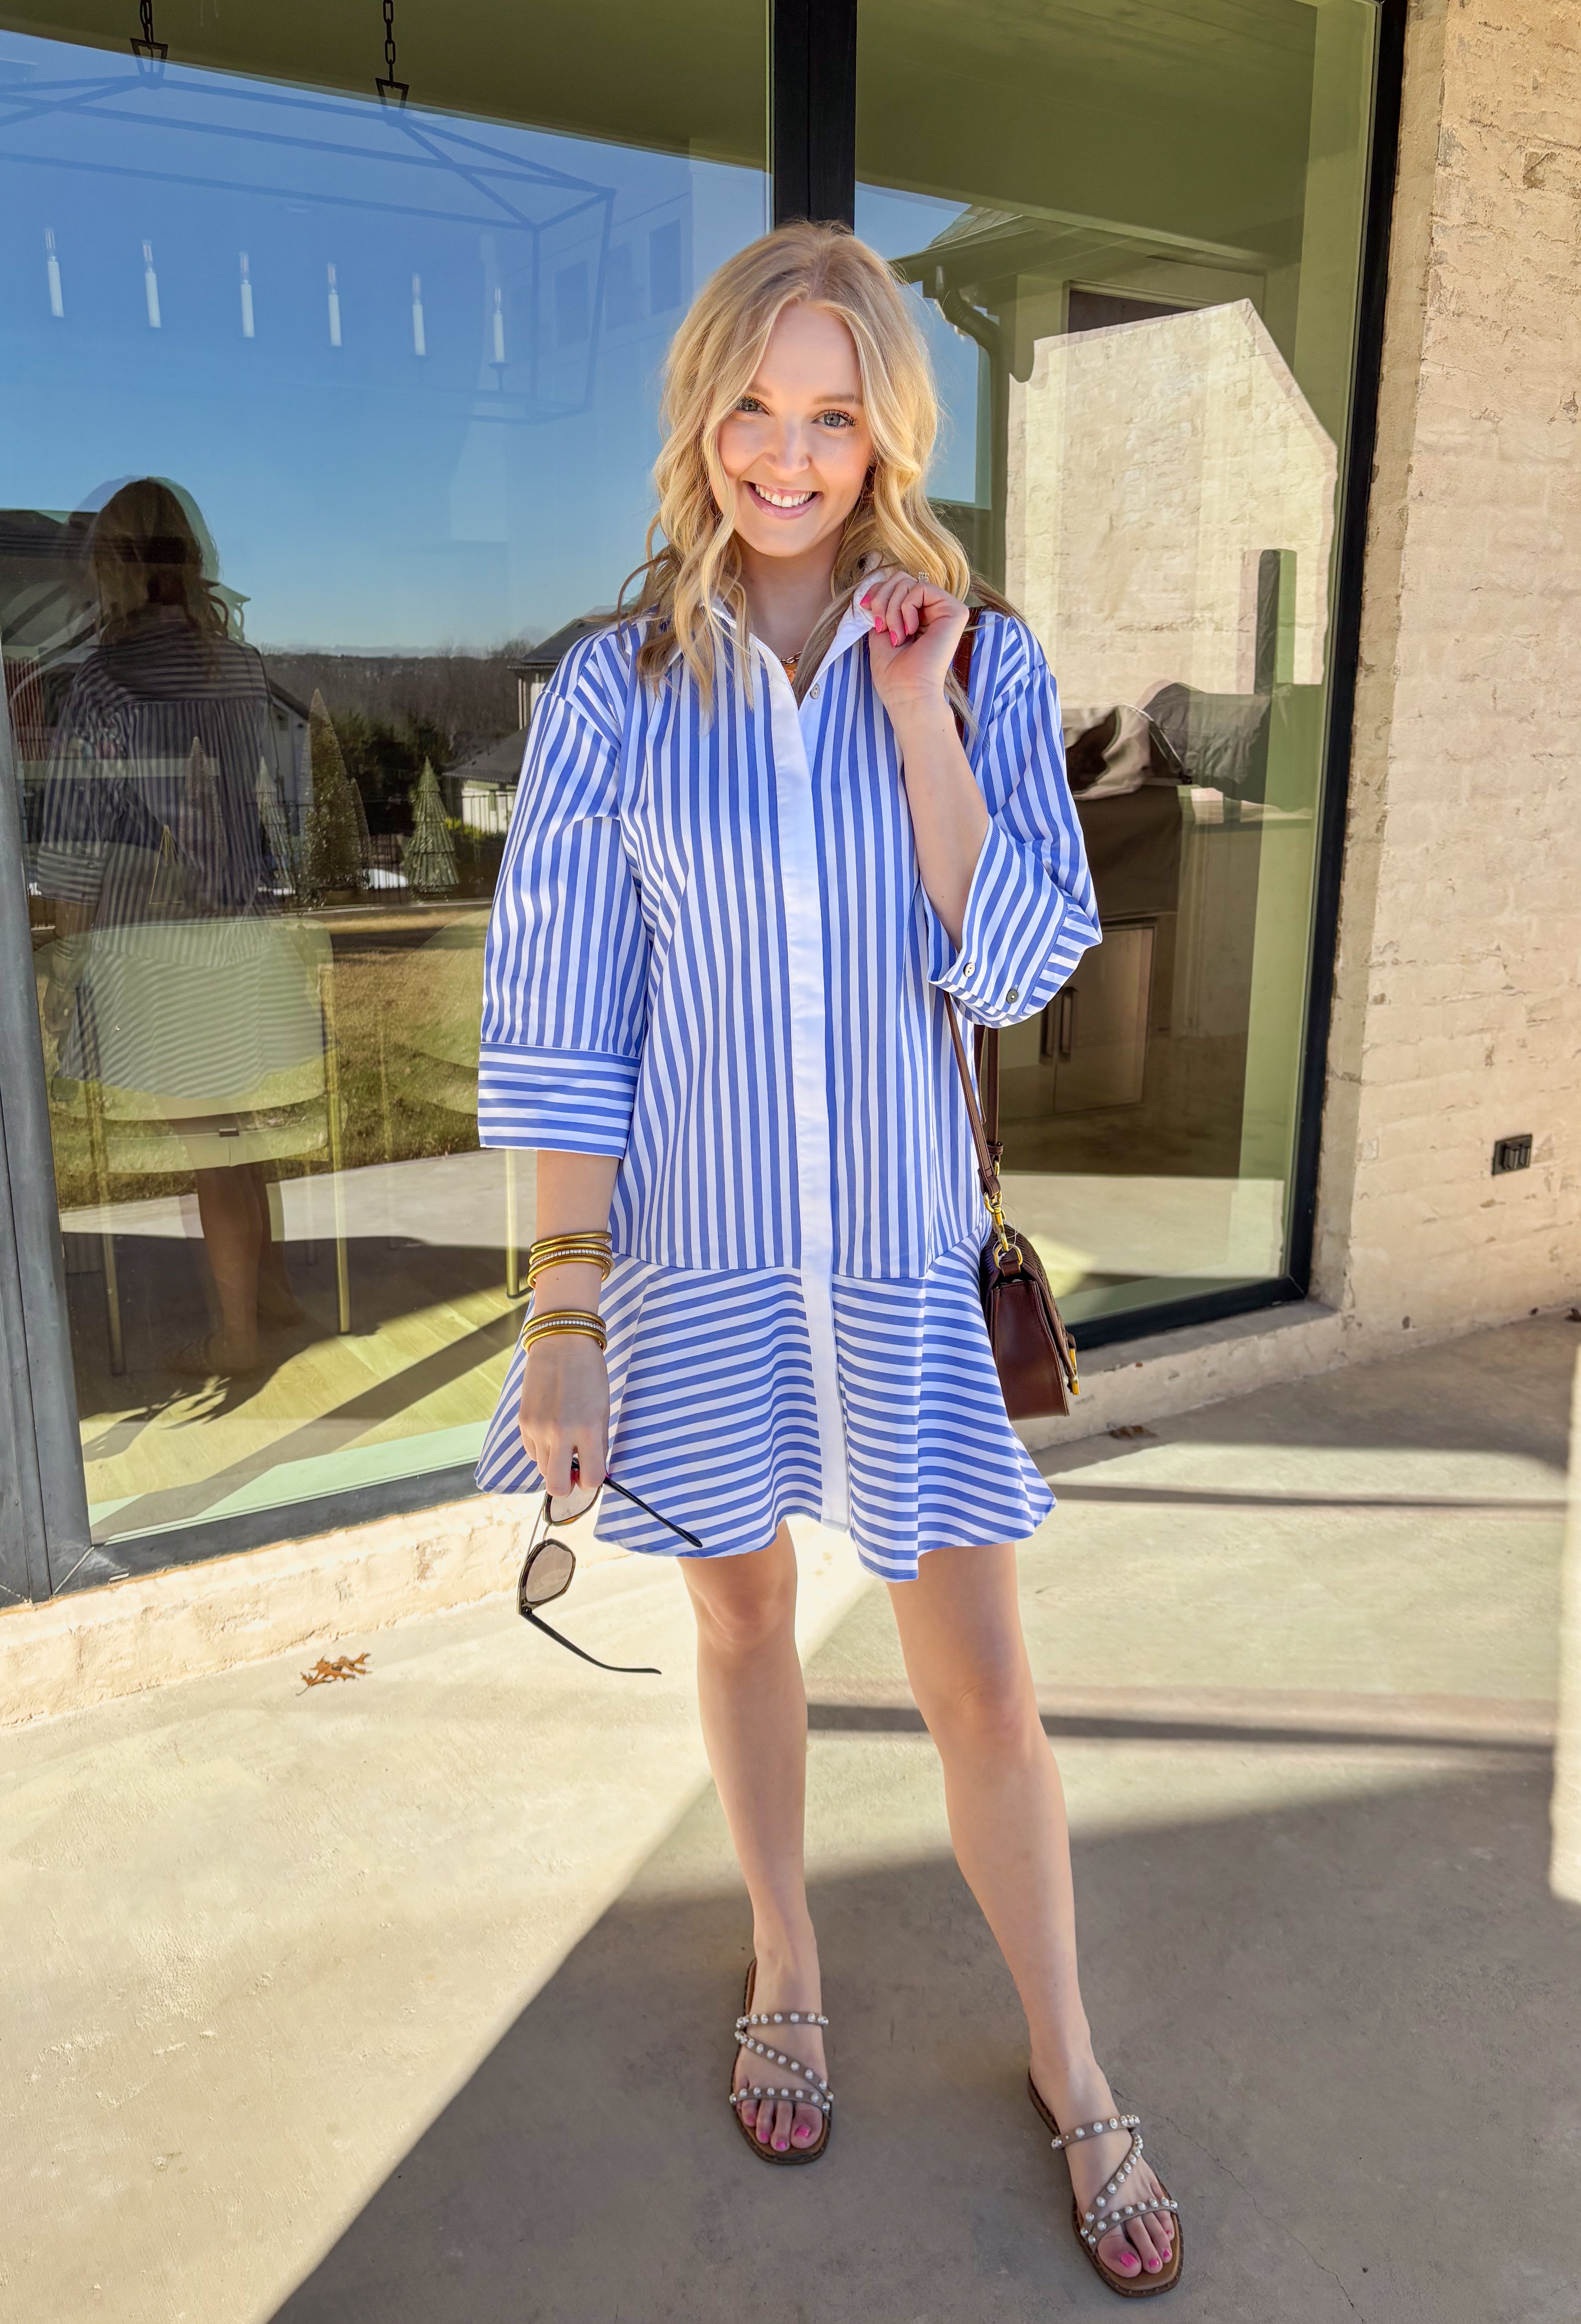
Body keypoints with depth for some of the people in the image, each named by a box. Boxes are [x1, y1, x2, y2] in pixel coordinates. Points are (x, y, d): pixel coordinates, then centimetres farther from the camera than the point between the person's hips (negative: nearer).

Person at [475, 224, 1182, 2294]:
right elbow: (560, 1035, -6)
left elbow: (1018, 972, -10)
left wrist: (916, 716, -16)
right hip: (696, 1247, 0)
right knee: (744, 1620, 18)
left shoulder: (981, 663, -2)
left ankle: (1071, 2070, 30)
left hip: (906, 1248, 0)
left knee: (982, 1682, 6)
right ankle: (788, 1970, 44)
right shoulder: (613, 694, -5)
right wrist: (562, 1322, -8)